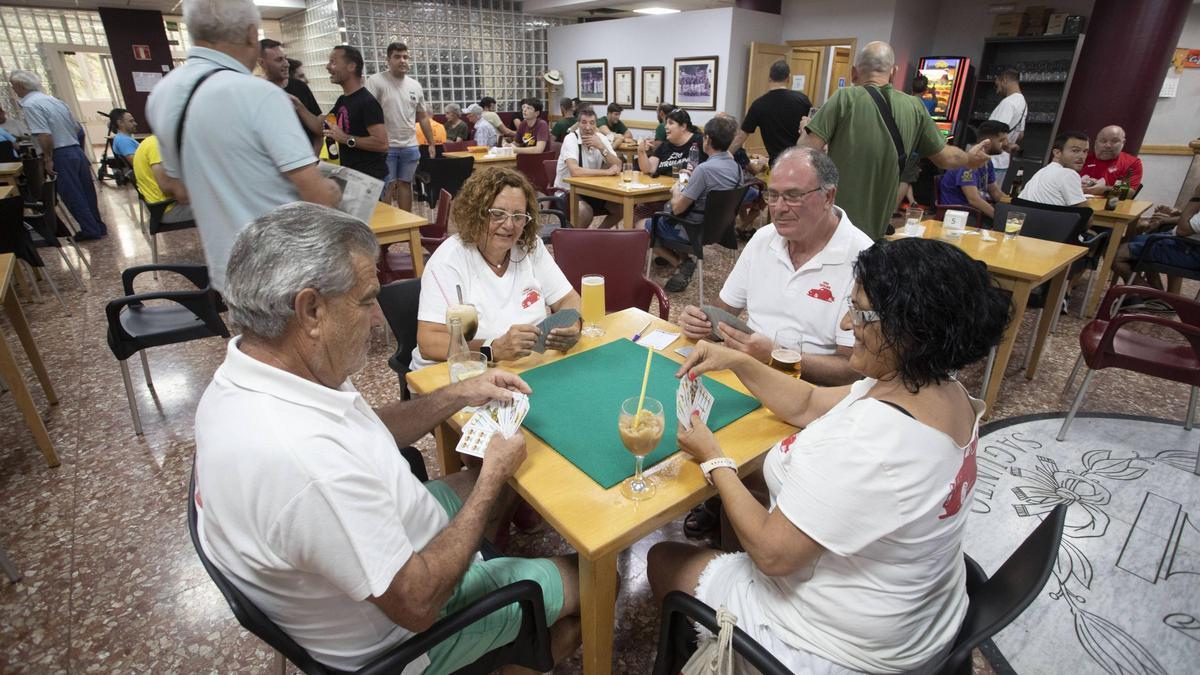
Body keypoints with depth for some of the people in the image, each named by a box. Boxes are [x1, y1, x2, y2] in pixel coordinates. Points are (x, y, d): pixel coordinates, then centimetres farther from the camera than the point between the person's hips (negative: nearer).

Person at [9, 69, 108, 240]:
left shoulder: (30, 105, -12)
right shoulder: (54, 100, 13)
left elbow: (44, 135, -22)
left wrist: (48, 159, -13)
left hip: (61, 156, -8)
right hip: (77, 151, 8)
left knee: (72, 196, 0)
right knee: (86, 192, 12)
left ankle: (91, 229, 4)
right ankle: (98, 226, 18)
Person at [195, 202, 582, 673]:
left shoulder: (245, 377, -12)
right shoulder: (305, 459, -42)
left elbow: (364, 435, 4)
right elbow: (418, 603, -31)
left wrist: (458, 395, -5)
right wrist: (493, 479, -21)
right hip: (397, 635, -7)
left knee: (503, 482, 22)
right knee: (589, 578, 6)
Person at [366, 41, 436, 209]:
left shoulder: (415, 85, 10)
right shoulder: (376, 81, -7)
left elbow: (423, 117, 17)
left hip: (410, 146, 5)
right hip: (385, 146, -5)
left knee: (405, 184, 13)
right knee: (386, 187, -1)